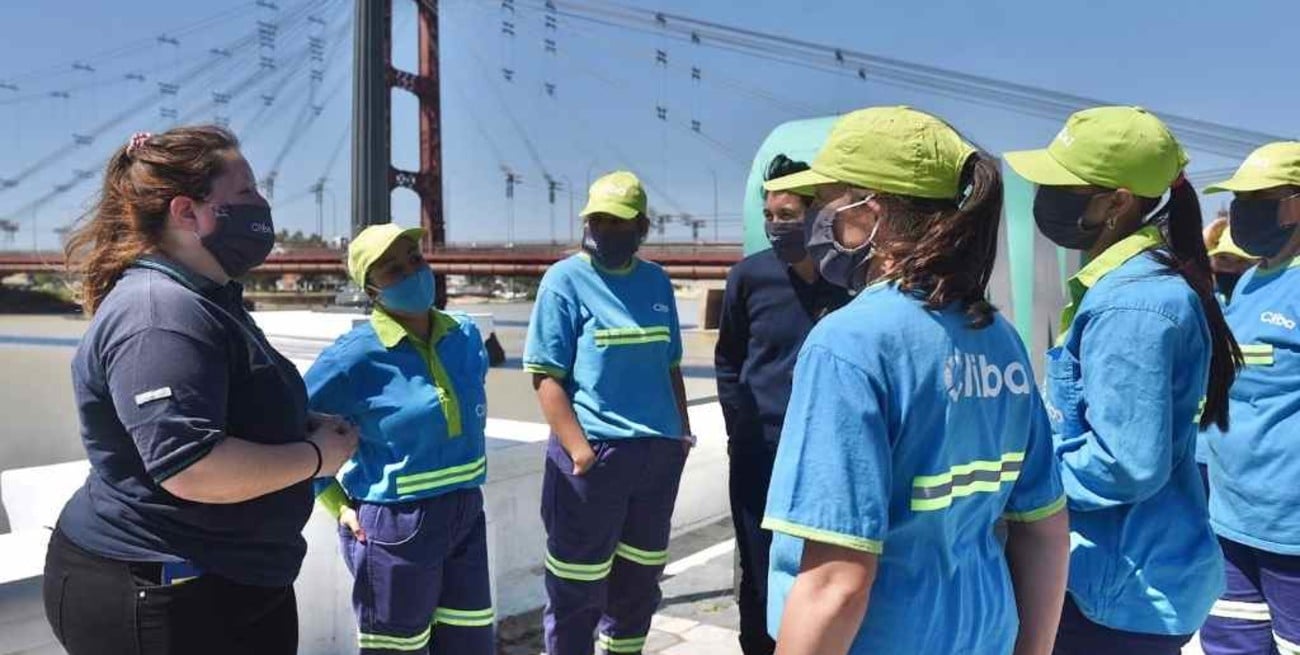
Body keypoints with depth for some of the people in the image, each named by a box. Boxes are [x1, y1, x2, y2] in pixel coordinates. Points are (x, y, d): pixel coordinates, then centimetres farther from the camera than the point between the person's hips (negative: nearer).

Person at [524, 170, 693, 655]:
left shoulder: (656, 281, 10)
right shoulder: (565, 279, -5)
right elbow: (546, 375, -11)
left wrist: (682, 431, 13)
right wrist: (579, 449, -18)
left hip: (660, 451, 6)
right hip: (595, 451, -5)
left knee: (641, 576, 18)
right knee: (578, 582, 3)